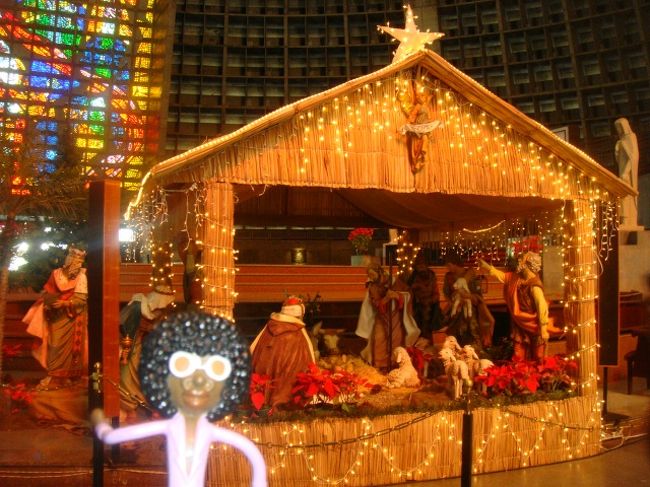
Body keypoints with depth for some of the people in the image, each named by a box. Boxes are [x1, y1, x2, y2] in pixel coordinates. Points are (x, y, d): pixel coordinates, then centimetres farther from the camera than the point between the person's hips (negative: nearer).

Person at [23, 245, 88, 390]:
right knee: (53, 347, 5)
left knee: (64, 347, -4)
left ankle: (58, 378, 1)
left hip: (70, 318, -4)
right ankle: (54, 377, 12)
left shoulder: (81, 277, -5)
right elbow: (47, 292, 12)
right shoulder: (57, 273, 7)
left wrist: (64, 303, -23)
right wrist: (48, 302, -7)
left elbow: (81, 299, -12)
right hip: (55, 317, 4)